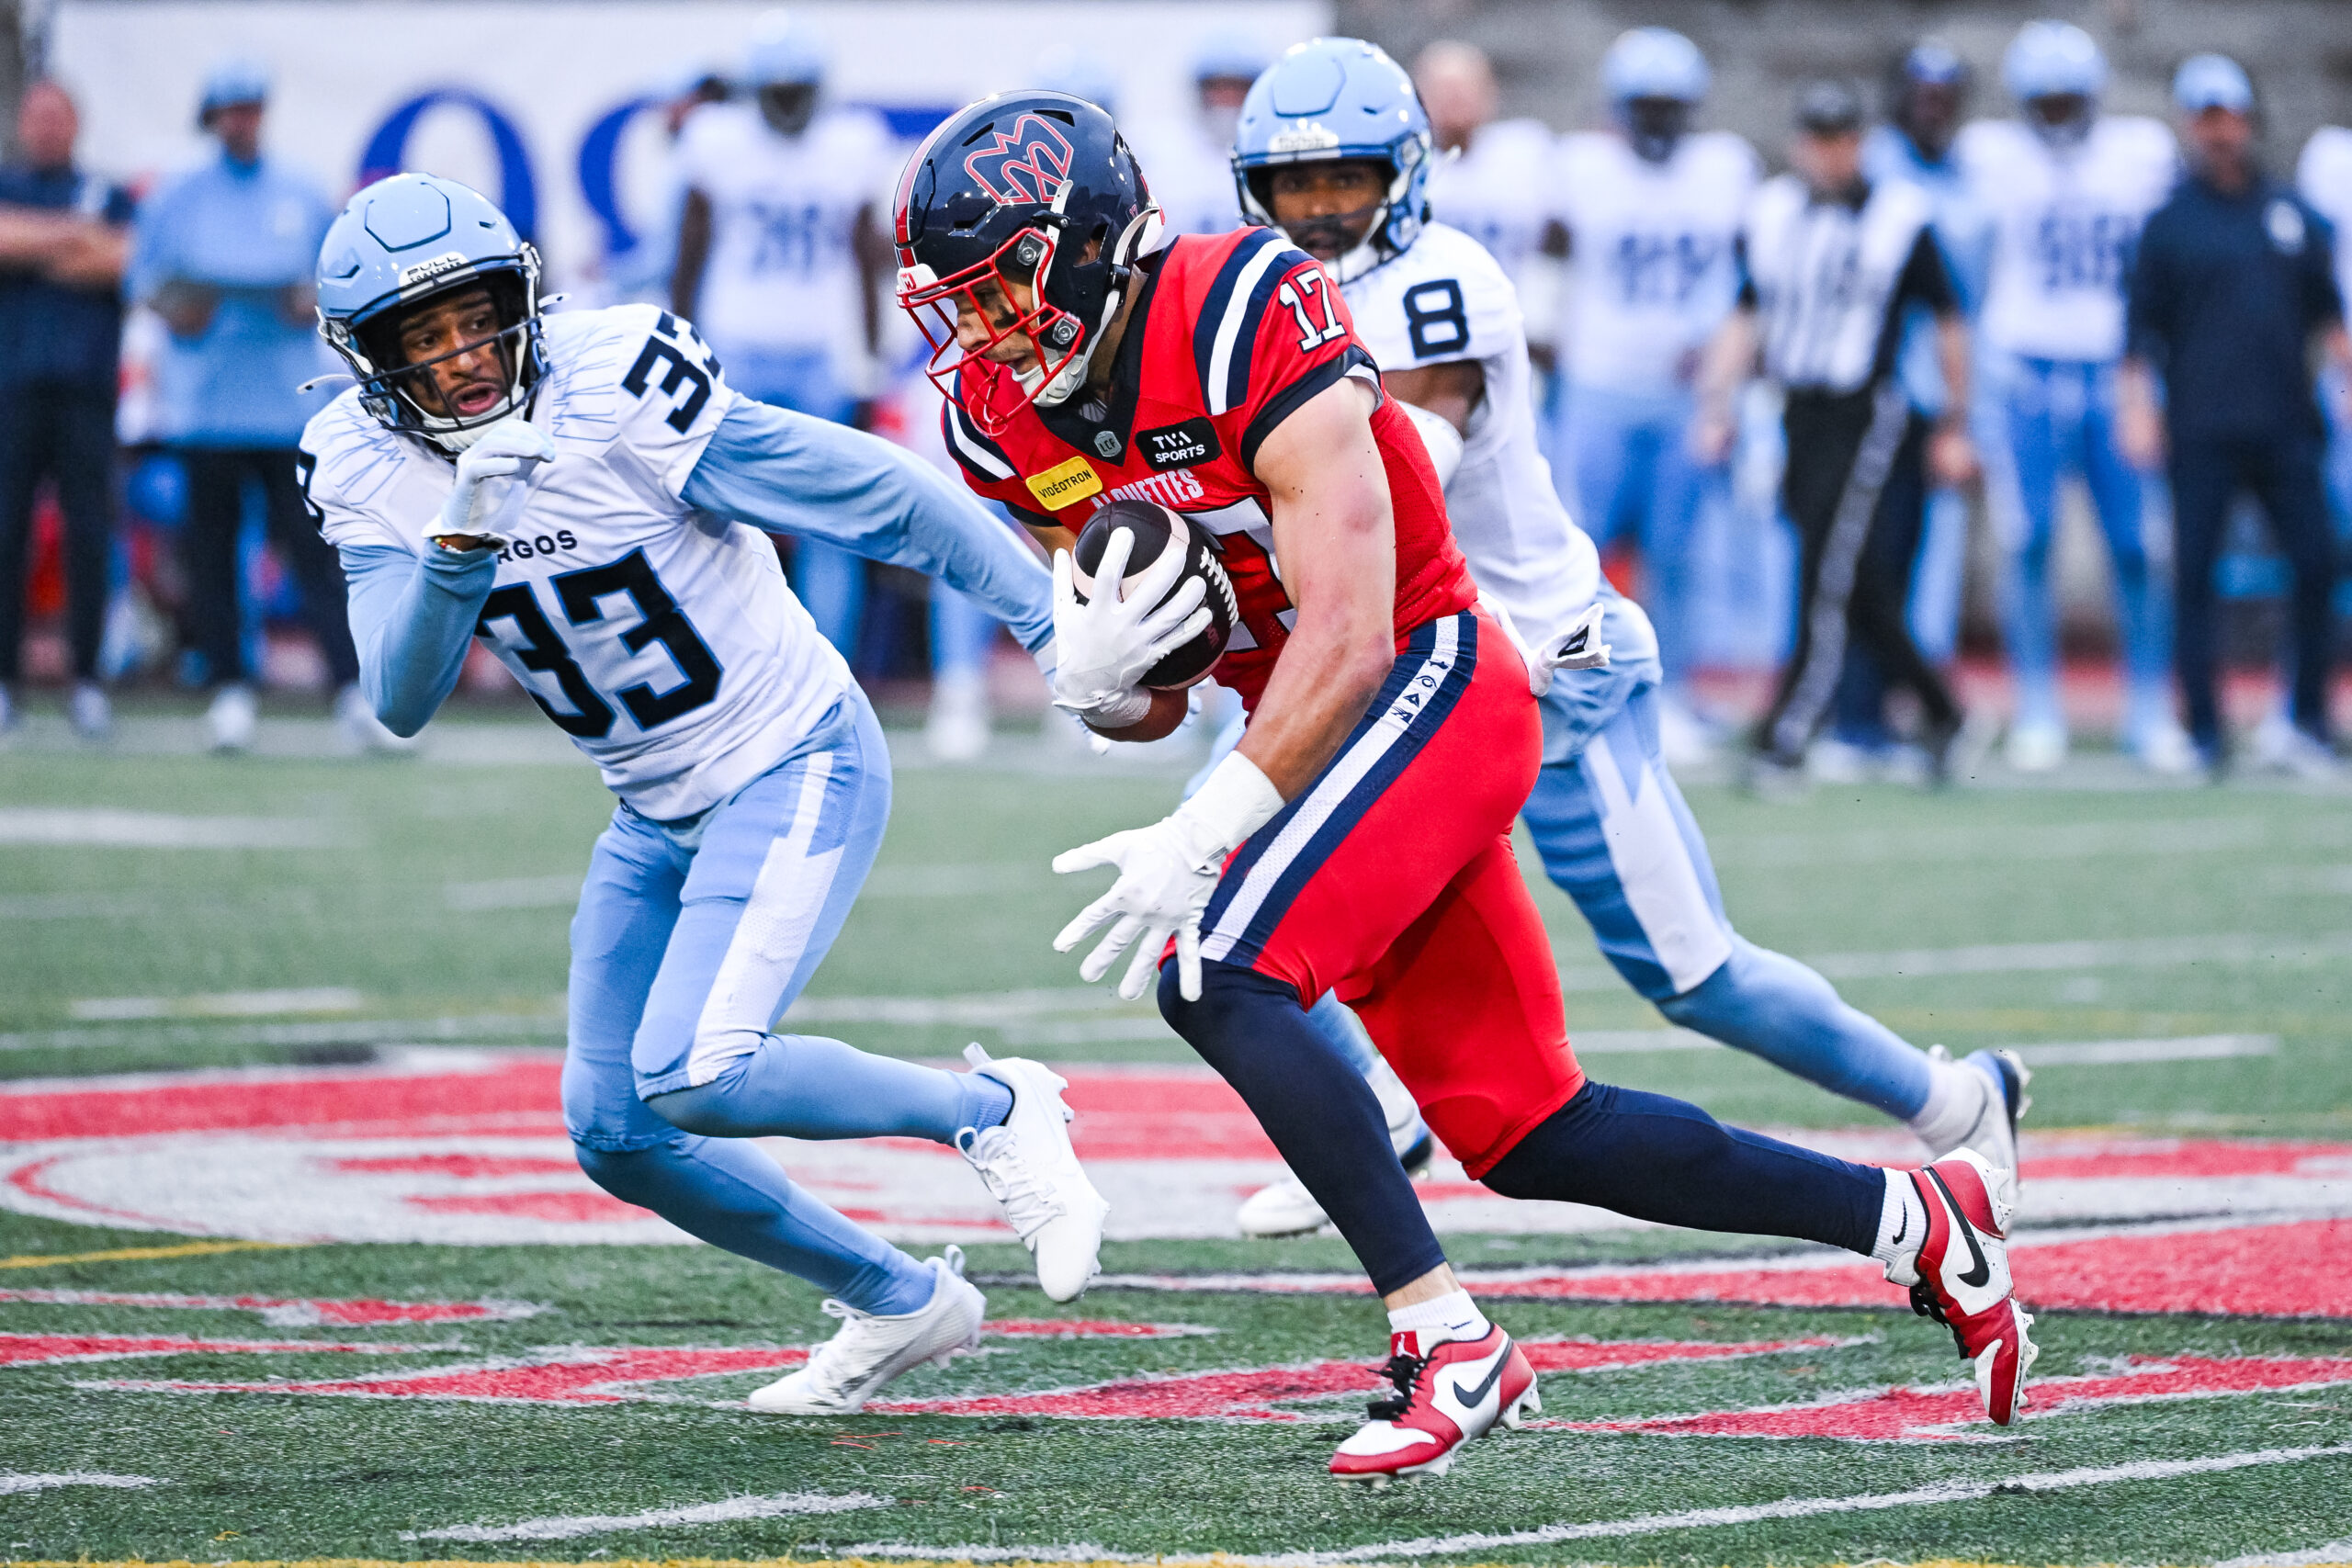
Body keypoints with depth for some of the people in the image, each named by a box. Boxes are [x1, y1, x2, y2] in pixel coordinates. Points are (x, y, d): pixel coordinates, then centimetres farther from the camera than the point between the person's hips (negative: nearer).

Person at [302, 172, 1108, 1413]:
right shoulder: (366, 471, -7)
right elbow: (402, 701, -16)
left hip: (794, 766, -7)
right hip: (657, 816, 7)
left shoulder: (616, 393, -23)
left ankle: (994, 1110, 0)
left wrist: (1058, 622, -14)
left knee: (694, 1077, -23)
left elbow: (880, 497, -18)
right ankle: (899, 1304, 25)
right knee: (616, 1134, 7)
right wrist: (463, 541, -34)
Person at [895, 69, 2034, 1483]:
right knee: (1530, 1138, 8)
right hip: (1344, 728, 8)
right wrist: (1097, 673, -17)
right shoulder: (1006, 420, 1)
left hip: (1432, 685, -8)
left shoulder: (1251, 326, -23)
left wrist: (1203, 835, -30)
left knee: (1217, 972, -25)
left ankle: (1449, 1345, -20)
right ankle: (1917, 1220, 23)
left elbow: (1348, 637, -25)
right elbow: (1143, 710, 7)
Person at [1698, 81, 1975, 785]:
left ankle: (1786, 739, -9)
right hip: (1799, 414, 5)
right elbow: (1745, 319, 17)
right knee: (1861, 588, 7)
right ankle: (1936, 707, 23)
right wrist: (1718, 405, 7)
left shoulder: (1899, 218, -5)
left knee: (1828, 577, -11)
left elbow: (1947, 323, 3)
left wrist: (1955, 427, 5)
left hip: (1866, 416, -5)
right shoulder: (1770, 217, 8)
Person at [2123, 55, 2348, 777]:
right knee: (2194, 574, -3)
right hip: (2200, 429, -3)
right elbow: (2144, 328, 4)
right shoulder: (2168, 222, 5)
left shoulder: (2293, 215, 13)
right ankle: (2204, 731, 3)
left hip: (2286, 423, 3)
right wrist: (2138, 406, -6)